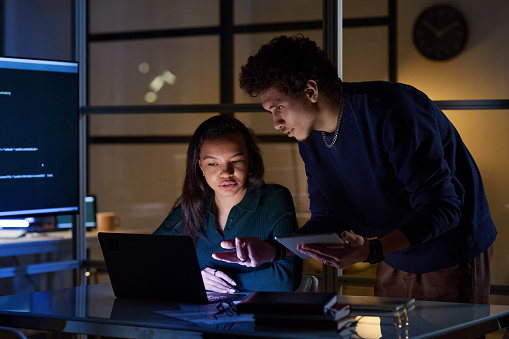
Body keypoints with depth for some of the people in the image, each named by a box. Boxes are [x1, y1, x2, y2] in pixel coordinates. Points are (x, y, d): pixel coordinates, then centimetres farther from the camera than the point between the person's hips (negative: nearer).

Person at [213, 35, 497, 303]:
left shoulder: (390, 111, -26)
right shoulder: (310, 138, -1)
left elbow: (442, 208, -29)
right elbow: (327, 220, 4)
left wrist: (371, 250, -41)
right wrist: (273, 251, -14)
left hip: (454, 255, -7)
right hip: (395, 262, 7)